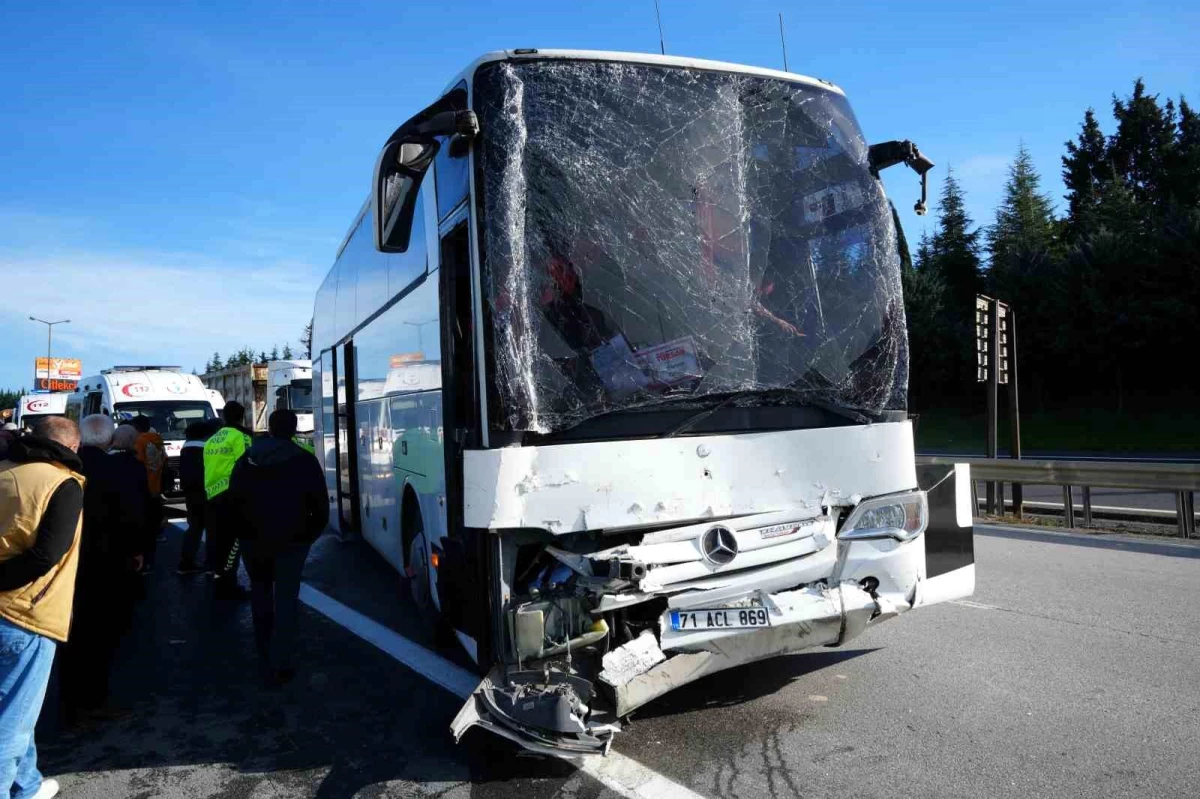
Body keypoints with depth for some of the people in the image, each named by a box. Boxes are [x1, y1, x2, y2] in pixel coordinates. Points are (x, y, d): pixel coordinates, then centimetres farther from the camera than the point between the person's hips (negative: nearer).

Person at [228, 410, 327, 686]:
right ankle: (279, 665, -3)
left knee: (260, 593, 19)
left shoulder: (247, 459, 6)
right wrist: (311, 535, 7)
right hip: (291, 539, -3)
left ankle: (265, 657, 25)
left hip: (253, 538, 3)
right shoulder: (305, 461, -3)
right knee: (286, 599, 1)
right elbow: (320, 505, -5)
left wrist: (244, 530, 14)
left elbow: (234, 500, 6)